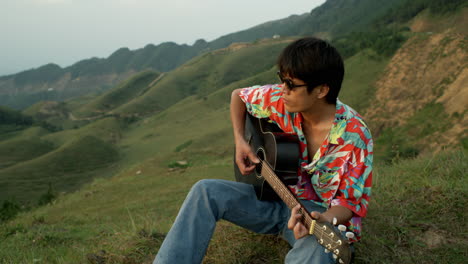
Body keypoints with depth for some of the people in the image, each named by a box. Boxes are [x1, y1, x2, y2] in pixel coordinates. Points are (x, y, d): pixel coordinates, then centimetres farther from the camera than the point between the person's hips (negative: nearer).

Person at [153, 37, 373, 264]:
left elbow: (350, 201, -15)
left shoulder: (355, 136, -21)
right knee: (206, 191, -19)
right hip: (274, 196, 5)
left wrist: (324, 219, -37)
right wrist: (239, 141, -3)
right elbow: (238, 95, 10)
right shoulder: (279, 100, -10)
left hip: (319, 213, -4)